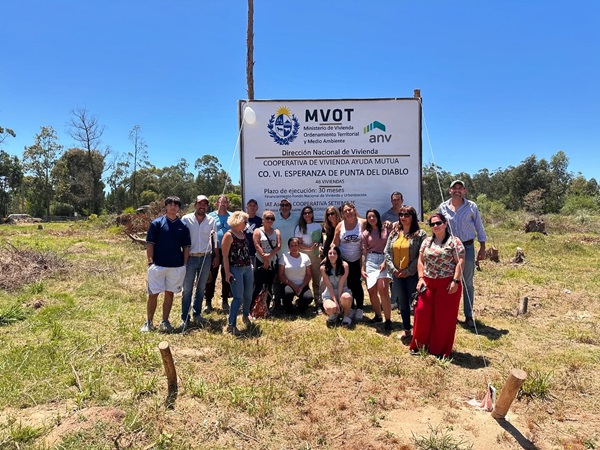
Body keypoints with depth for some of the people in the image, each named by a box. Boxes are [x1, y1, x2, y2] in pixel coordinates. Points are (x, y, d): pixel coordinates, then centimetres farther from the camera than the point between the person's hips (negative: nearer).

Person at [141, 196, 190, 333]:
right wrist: (150, 262, -9)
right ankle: (149, 322, 15)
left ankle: (165, 322, 20)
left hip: (177, 266, 3)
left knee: (169, 293, 10)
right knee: (153, 294, 3)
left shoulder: (183, 226, 7)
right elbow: (150, 244, -2)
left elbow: (186, 246, 9)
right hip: (158, 265, -2)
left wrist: (184, 264, 3)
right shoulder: (157, 223, -1)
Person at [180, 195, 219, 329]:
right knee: (187, 290, 1)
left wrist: (217, 256, 7)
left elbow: (214, 240, 10)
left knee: (201, 289, 12)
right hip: (190, 258, -3)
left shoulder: (211, 221, 4)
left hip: (206, 258, 3)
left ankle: (197, 314, 25)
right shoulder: (186, 219, -4)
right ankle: (185, 318, 8)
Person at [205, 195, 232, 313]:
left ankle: (225, 301, 20)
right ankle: (208, 301, 12)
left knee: (226, 277, 9)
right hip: (214, 251, -1)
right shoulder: (211, 216, 3)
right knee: (211, 276, 2)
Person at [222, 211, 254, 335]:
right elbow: (225, 255, -13)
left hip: (247, 268, 8)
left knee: (248, 295, 13)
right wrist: (227, 272, -18)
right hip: (236, 269, -7)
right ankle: (231, 324, 0)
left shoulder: (243, 234, 14)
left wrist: (250, 266, 18)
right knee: (238, 297, -9)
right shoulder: (229, 235, -10)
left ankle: (246, 315, 37)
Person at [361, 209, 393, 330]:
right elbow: (364, 252, 10)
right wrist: (362, 269, 3)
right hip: (370, 261, 3)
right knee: (372, 291, 2)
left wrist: (385, 262, -9)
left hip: (384, 260, -3)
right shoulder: (365, 233, 11)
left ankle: (388, 320, -8)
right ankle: (378, 315, 21)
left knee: (383, 290, -15)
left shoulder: (386, 229, 6)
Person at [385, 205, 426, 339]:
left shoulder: (420, 234, -7)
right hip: (397, 274, 5)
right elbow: (387, 252, 8)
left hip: (413, 274, -5)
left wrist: (408, 271, -14)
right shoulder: (394, 233, 9)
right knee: (403, 303, 14)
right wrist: (393, 269, -4)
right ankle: (406, 330, 28)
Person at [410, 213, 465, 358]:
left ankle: (441, 350, 16)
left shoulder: (454, 241, -4)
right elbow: (421, 260, 14)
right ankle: (419, 344, 18)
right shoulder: (426, 241, 12)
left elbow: (460, 262, -9)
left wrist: (455, 281, -17)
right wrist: (421, 278, 2)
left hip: (447, 284, -4)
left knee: (444, 316, 2)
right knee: (422, 311, 2)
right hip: (428, 283, 5)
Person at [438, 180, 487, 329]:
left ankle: (469, 316, 15)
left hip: (467, 248, -1)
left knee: (468, 283, 6)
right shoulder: (443, 207, 3)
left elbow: (479, 228, 3)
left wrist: (482, 248, 0)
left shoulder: (471, 206, -1)